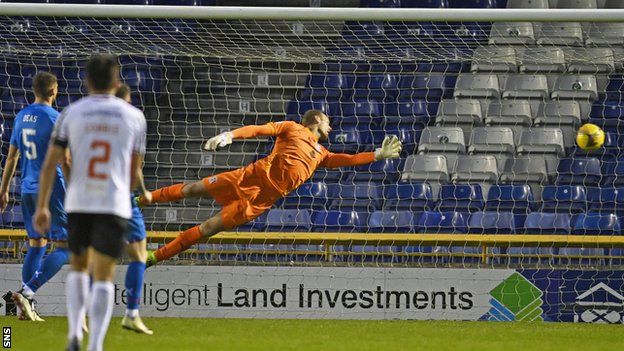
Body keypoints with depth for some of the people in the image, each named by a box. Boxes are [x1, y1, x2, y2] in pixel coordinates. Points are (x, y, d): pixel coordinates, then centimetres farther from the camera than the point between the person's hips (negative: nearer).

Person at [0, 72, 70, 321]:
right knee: (64, 248, -5)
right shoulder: (54, 118, -12)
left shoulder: (22, 117, 10)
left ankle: (27, 308, 10)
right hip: (51, 189, -8)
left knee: (36, 245, 15)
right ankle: (27, 292, -21)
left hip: (28, 189, 8)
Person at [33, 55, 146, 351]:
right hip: (115, 204, -1)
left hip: (78, 202, 1)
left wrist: (42, 207, 2)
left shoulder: (71, 113, 3)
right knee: (103, 277, 0)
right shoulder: (133, 116, 5)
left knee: (77, 267, 20)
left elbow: (49, 163, -1)